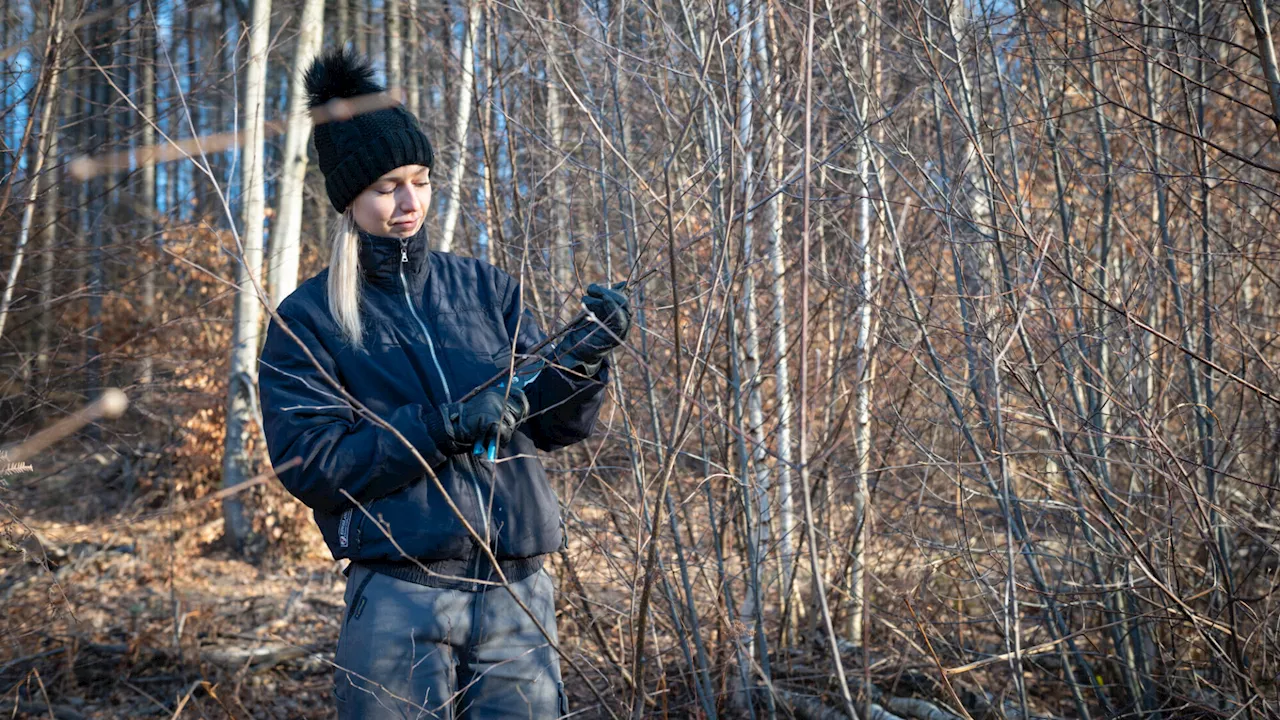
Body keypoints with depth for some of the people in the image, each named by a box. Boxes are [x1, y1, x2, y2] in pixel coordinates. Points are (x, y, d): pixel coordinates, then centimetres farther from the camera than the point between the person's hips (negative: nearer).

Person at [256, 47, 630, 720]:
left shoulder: (484, 287, 9)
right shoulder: (307, 319, 0)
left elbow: (555, 425, 8)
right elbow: (306, 462, -9)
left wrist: (582, 355, -13)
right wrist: (441, 427, -19)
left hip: (518, 595, 3)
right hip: (398, 604, -3)